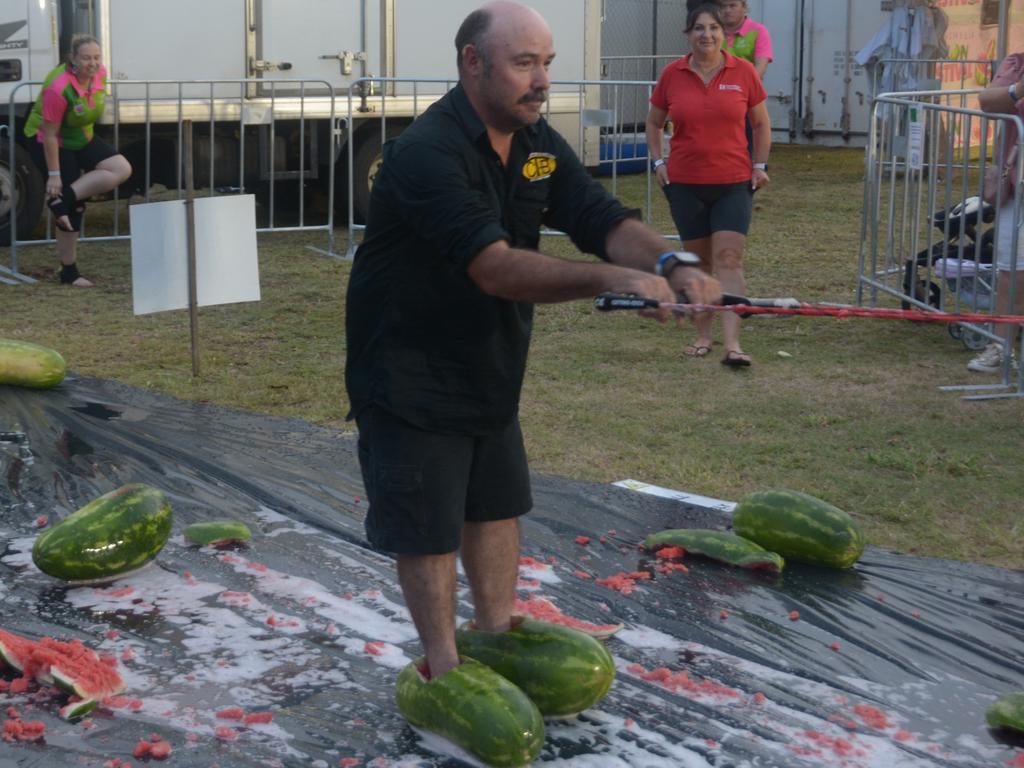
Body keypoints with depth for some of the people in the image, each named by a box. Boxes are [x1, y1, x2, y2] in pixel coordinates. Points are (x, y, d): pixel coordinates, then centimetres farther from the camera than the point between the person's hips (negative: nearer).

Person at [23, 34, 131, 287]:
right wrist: (54, 175, -23)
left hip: (82, 138, 7)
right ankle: (69, 272, 6)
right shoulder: (58, 88, -32)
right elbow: (50, 134, -26)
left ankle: (63, 199, -12)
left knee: (122, 169, -12)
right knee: (73, 208, -6)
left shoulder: (100, 74, -11)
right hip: (49, 143, -7)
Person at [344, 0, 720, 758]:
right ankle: (444, 668, 20)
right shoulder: (428, 154, -28)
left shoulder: (538, 144, -2)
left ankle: (497, 641, 34)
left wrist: (670, 262, -32)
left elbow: (605, 220, -10)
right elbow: (495, 268, -38)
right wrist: (610, 278, -48)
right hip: (410, 372, -8)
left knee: (497, 501, 18)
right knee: (427, 521, 4)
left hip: (489, 364, 8)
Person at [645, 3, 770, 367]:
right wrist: (658, 161, 2)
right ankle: (702, 336, 22)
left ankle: (732, 344, -14)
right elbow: (654, 123, 13)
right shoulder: (671, 75, 0)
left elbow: (761, 123, 10)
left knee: (729, 260, -10)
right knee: (698, 260, 10)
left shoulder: (743, 72, -2)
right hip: (685, 183, 1)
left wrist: (760, 164, 2)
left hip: (733, 183, -1)